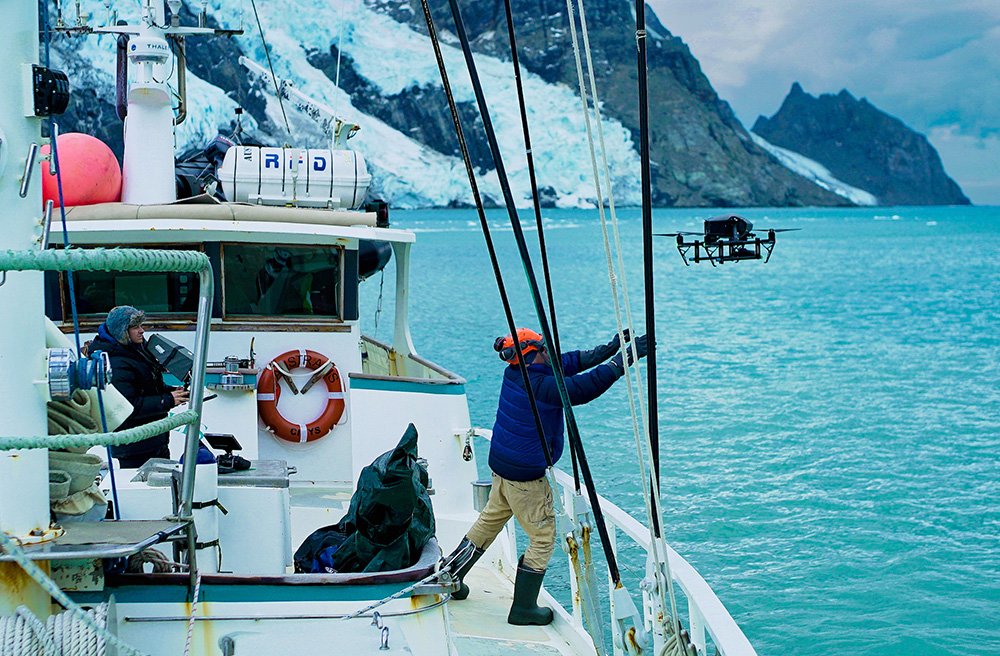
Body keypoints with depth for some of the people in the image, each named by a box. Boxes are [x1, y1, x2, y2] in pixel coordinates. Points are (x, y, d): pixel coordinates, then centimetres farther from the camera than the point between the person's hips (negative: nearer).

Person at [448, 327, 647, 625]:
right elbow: (586, 386, -29)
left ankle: (450, 577, 35)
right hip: (526, 476, -9)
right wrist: (625, 357, -22)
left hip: (502, 465, 9)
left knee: (489, 522, 24)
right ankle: (524, 607, 13)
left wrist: (607, 350, 7)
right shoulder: (541, 387, -26)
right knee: (543, 537, 5)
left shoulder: (515, 374, 0)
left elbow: (565, 363, 8)